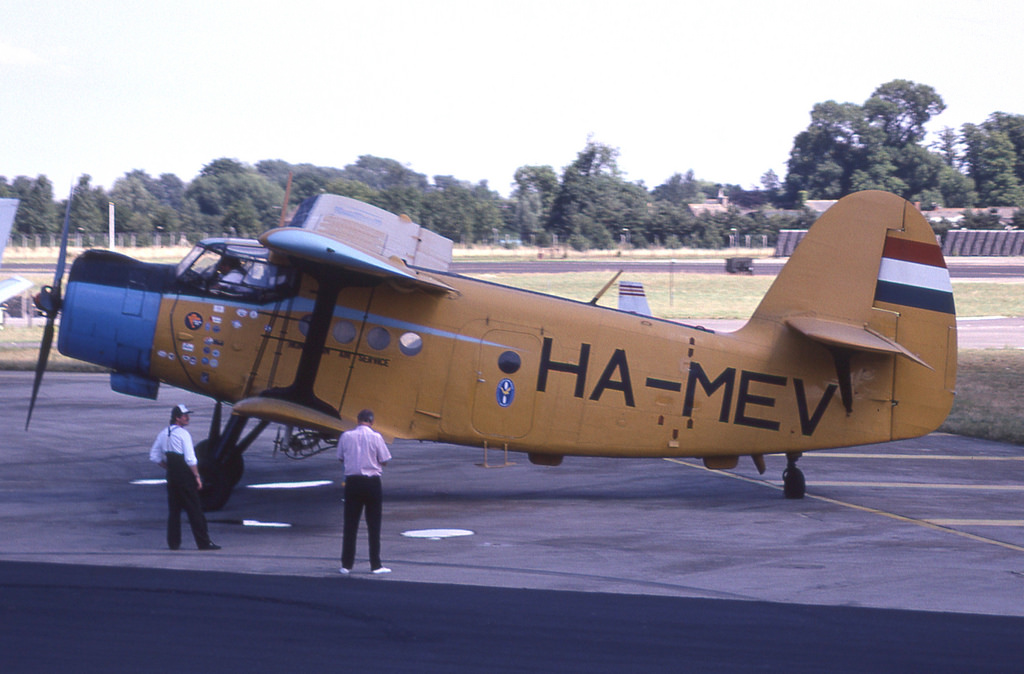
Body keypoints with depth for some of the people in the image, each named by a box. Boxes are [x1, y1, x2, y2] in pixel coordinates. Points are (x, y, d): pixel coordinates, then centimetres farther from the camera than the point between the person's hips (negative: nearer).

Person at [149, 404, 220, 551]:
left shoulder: (162, 434, 8)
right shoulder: (183, 434, -13)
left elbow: (154, 457, 11)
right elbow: (190, 459, -17)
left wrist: (168, 467, 16)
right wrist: (197, 476, -10)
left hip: (171, 476, 7)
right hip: (185, 475, -7)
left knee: (173, 509, 12)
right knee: (194, 510, -2)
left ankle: (173, 543, 12)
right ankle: (204, 542, -1)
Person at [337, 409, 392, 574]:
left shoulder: (346, 436, -2)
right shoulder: (376, 437, -8)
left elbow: (341, 458, 8)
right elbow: (384, 461, -3)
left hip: (352, 481, 2)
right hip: (372, 482, -2)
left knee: (350, 525, 8)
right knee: (374, 525, 5)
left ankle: (346, 564, 9)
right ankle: (375, 565, 5)